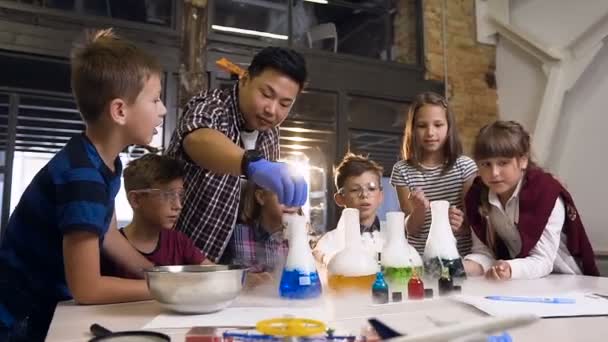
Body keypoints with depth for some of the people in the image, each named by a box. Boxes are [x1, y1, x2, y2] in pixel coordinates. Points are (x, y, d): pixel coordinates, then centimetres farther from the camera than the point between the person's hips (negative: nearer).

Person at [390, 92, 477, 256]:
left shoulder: (465, 166, -1)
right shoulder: (402, 170, -2)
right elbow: (411, 230, -2)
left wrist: (461, 223, -20)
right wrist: (420, 209, -21)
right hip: (419, 258, 0)